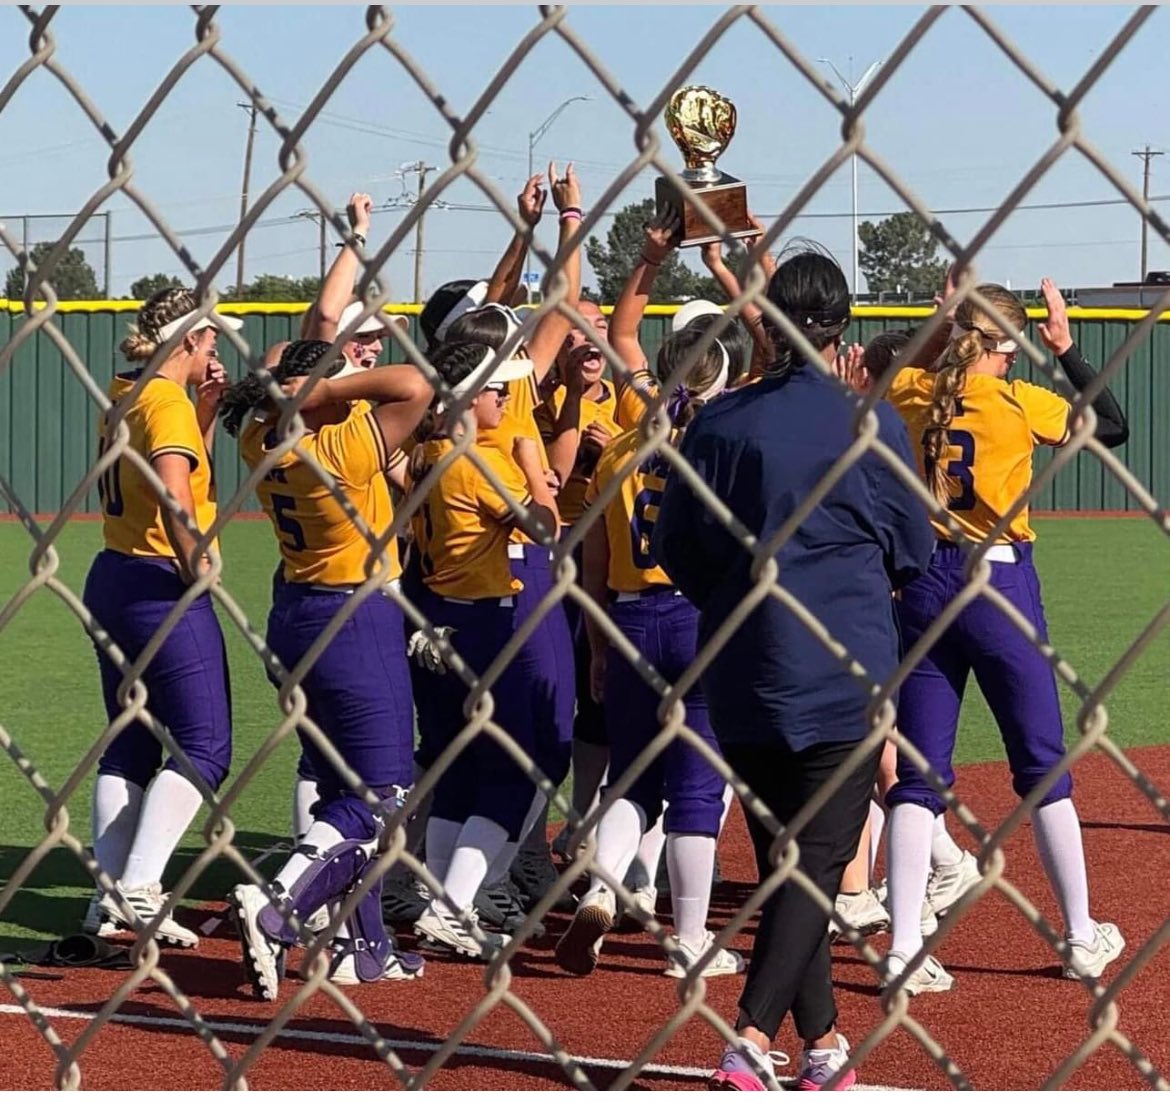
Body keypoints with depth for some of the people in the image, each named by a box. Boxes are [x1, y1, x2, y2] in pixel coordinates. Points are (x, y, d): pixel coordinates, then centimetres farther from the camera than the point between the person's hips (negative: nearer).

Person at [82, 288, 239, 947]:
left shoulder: (127, 397, 13)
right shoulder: (168, 402, -14)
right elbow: (174, 491, -29)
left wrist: (207, 409, 15)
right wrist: (195, 566, -19)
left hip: (111, 578, 10)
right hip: (162, 586, -10)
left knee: (129, 746, 13)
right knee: (206, 747, -7)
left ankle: (111, 896, 12)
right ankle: (138, 889, -17)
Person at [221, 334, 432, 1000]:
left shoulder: (263, 442, 0)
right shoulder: (342, 451, -22)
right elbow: (414, 386, -31)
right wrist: (321, 393, -25)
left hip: (295, 616, 9)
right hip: (359, 622, -9)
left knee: (347, 790, 15)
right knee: (381, 799, -5)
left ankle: (362, 947, 18)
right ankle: (274, 910, -21)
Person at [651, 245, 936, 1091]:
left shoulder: (719, 423, -1)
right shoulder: (871, 421, -7)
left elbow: (676, 551, 4)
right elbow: (913, 552, 1)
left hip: (744, 673, 3)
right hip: (845, 670, -3)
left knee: (781, 856, 14)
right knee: (817, 863, -2)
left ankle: (823, 1044, 21)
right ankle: (751, 1042, -18)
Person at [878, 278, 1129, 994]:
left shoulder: (909, 393, 1)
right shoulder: (1019, 403, -7)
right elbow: (1115, 428, 4)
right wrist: (1067, 351, 9)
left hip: (924, 590, 3)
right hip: (1001, 584, -3)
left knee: (919, 772, 4)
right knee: (1044, 765, 9)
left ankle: (904, 952, -4)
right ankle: (1083, 940, 18)